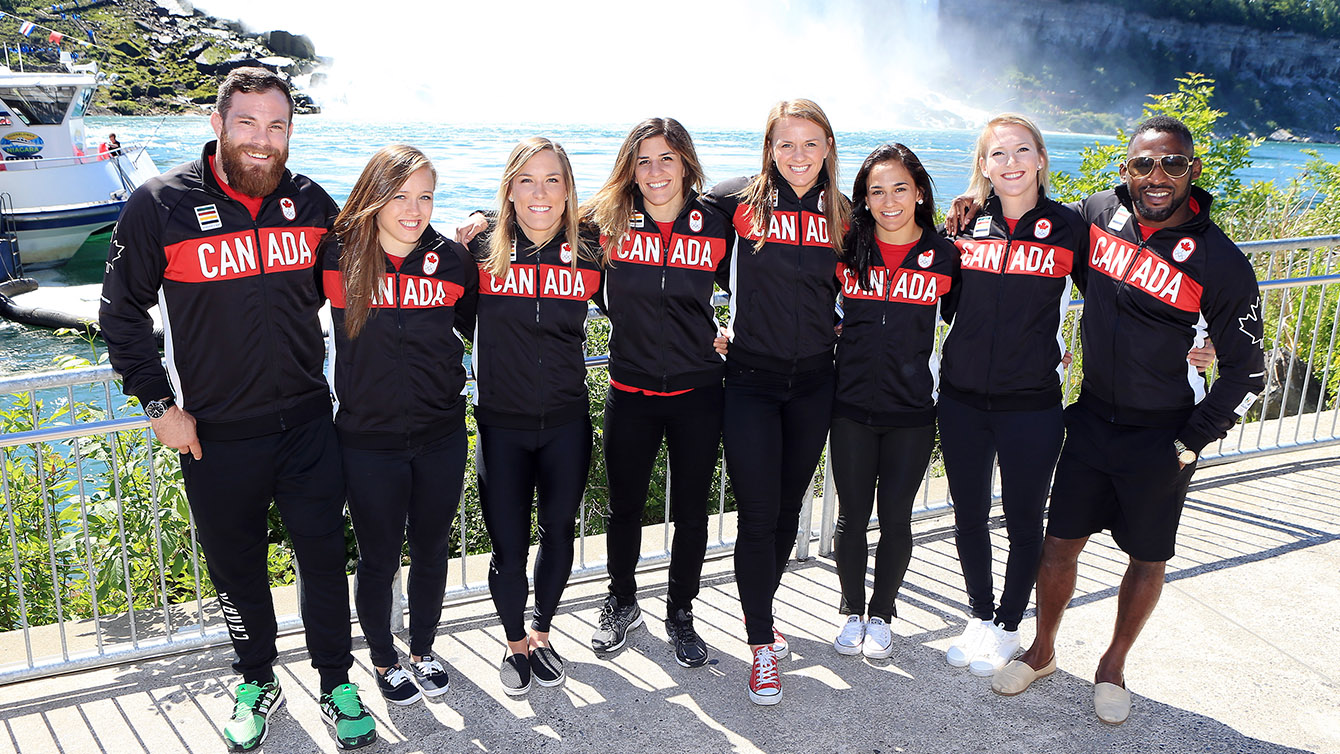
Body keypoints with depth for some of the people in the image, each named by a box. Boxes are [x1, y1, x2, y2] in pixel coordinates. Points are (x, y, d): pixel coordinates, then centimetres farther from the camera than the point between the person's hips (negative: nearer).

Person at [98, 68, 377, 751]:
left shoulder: (312, 203, 0)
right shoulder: (159, 205, -9)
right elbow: (121, 315, 0)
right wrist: (160, 403, -4)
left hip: (306, 423, 2)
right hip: (216, 436, -1)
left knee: (324, 559, 9)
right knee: (236, 570, 15)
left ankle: (338, 686, 27)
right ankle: (257, 683, 36)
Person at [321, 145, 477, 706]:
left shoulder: (453, 260, -4)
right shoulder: (337, 256, -11)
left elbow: (478, 328, 11)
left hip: (442, 437, 2)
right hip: (368, 441, -2)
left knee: (431, 551, 17)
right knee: (379, 558, 12)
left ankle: (423, 653, 40)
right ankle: (384, 660, 37)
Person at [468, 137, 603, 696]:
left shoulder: (589, 255, -4)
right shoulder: (482, 252, -8)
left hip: (566, 424, 2)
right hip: (501, 425, -2)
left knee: (559, 533, 16)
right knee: (508, 547, 5)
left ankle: (542, 634, 40)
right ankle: (515, 644, 32)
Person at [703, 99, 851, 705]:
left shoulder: (841, 216, 3)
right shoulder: (743, 200, -6)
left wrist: (836, 327, 3)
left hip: (814, 382, 3)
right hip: (751, 380, -3)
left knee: (788, 509, 14)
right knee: (757, 516, -5)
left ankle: (758, 610, 35)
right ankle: (762, 647, 7)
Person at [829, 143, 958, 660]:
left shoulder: (945, 255, -2)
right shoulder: (847, 249, -1)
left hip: (912, 410, 0)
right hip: (852, 406, 1)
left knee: (896, 520, 7)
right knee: (852, 517, 8)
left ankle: (881, 613, 28)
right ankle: (852, 611, 29)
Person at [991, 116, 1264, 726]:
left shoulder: (1220, 263, -16)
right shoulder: (1097, 215, -6)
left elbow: (1246, 371, -8)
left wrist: (1190, 443, -9)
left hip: (1161, 436, -2)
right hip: (1091, 418, 3)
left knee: (1147, 560, 13)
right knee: (1060, 543, 11)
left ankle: (1114, 665, 35)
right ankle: (1042, 651, 33)